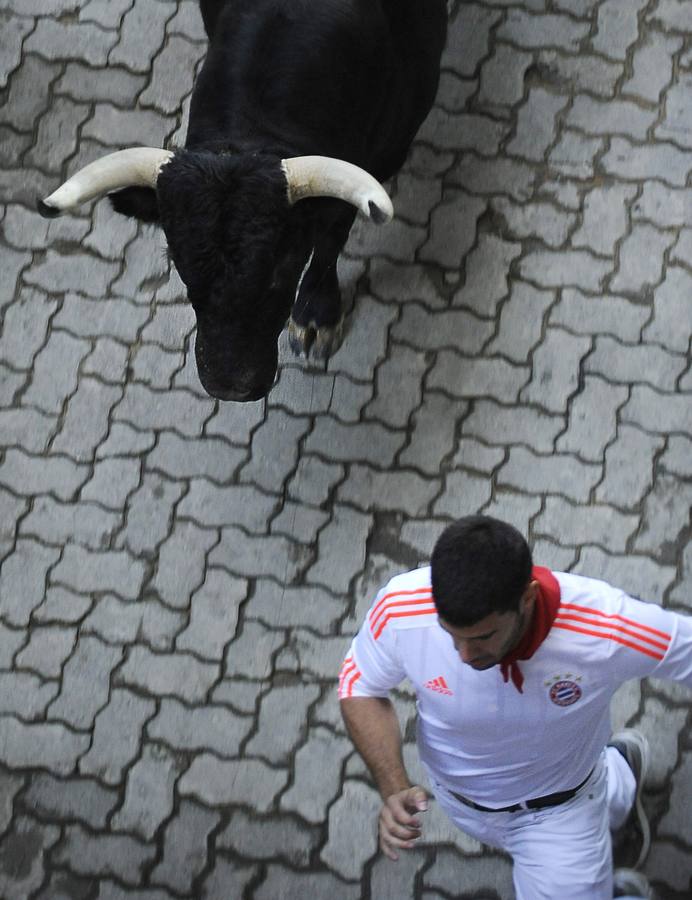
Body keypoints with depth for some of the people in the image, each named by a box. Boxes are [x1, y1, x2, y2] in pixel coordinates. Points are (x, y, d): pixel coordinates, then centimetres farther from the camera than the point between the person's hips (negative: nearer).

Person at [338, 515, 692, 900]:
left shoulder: (608, 627, -43)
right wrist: (394, 788, -28)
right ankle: (619, 779, 58)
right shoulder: (400, 610, -37)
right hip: (457, 796, 3)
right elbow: (360, 688, -16)